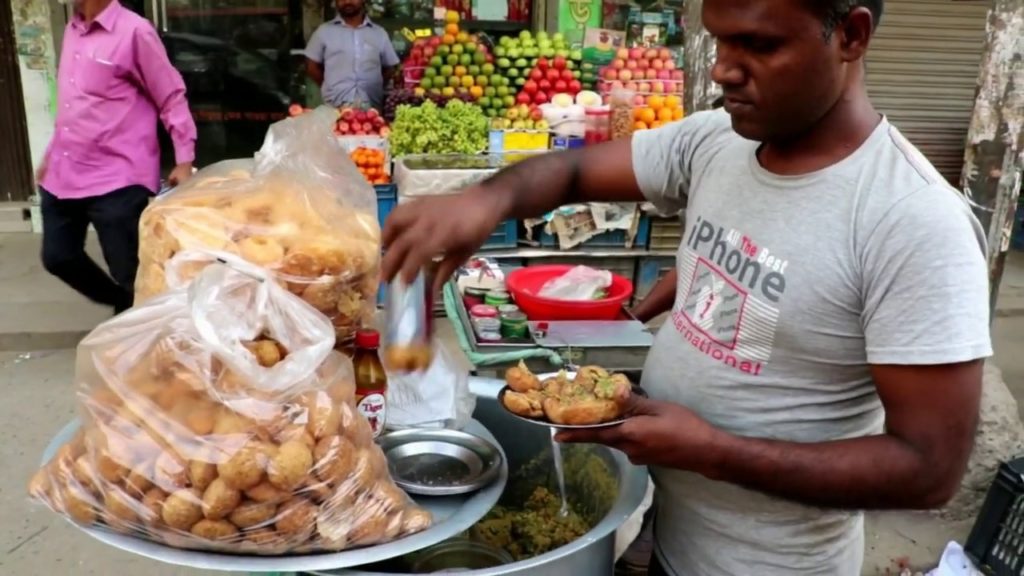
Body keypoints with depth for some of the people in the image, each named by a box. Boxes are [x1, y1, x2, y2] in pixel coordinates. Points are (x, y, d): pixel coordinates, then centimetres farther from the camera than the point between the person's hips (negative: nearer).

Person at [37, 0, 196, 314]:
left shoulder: (134, 31, -12)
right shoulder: (72, 30, 12)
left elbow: (172, 98, -9)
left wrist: (184, 161, -13)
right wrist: (51, 155, 23)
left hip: (116, 179, -8)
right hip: (62, 173, 8)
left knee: (130, 274, 0)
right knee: (58, 257, 17)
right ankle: (124, 306, 38)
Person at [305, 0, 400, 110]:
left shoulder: (380, 33, 11)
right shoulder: (324, 31, 8)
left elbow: (390, 69, 17)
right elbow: (311, 66, 11)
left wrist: (373, 89, 6)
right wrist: (331, 88, 5)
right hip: (334, 108, -1)